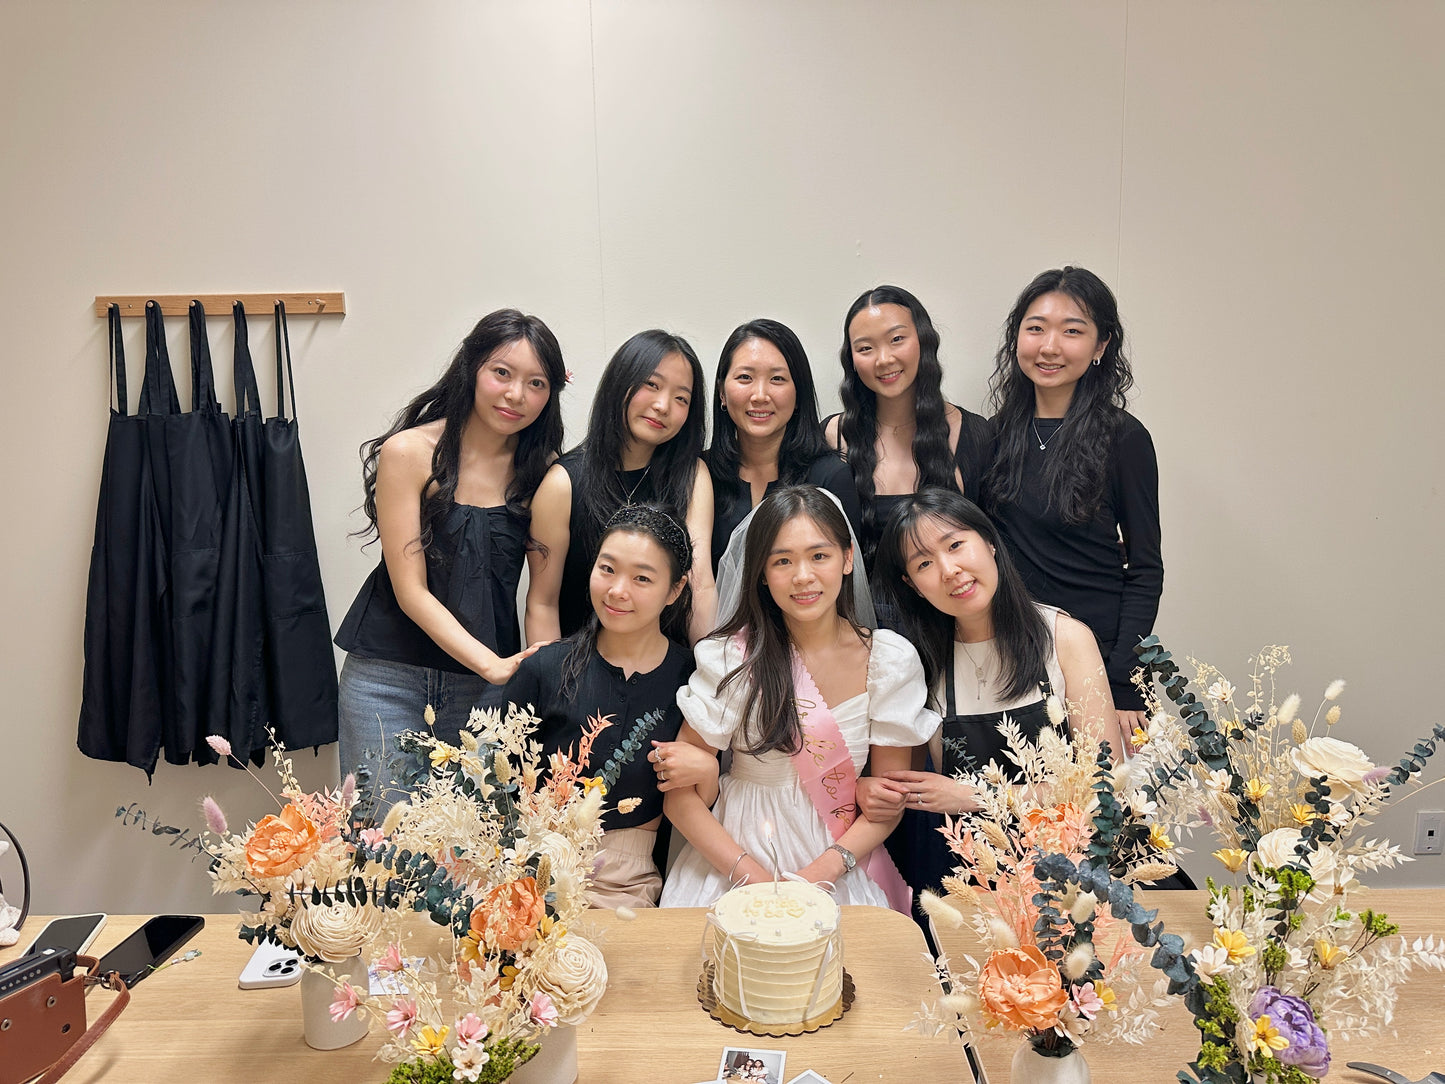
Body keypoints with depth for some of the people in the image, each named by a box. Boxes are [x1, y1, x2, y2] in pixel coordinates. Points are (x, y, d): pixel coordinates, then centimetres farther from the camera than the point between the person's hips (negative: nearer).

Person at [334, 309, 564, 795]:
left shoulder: (540, 468, 1)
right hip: (389, 676, -2)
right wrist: (492, 664, -19)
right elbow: (411, 590, -12)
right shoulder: (408, 452, -9)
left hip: (484, 681, 2)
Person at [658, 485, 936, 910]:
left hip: (840, 871, 1)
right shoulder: (731, 659, -8)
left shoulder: (891, 660, -3)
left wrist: (820, 873, -14)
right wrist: (759, 881, -17)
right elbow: (680, 796, -6)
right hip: (738, 860, -1)